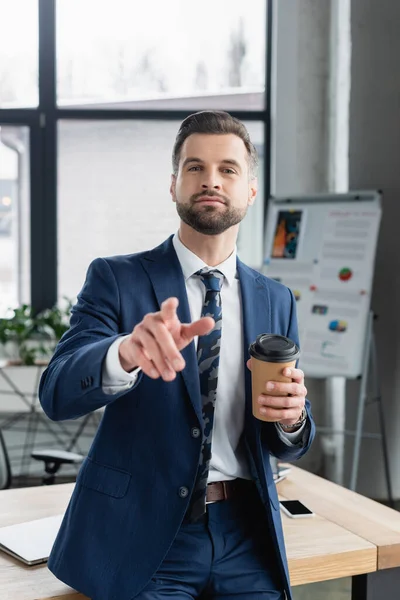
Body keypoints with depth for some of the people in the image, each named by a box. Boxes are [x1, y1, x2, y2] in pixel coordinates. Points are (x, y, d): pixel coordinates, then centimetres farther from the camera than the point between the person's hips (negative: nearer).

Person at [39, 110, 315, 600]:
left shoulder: (276, 301, 8)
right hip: (145, 539, -3)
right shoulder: (115, 279, -3)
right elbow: (57, 394, -17)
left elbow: (289, 447, 11)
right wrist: (127, 353, -38)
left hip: (246, 540, 3)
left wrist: (292, 417, -13)